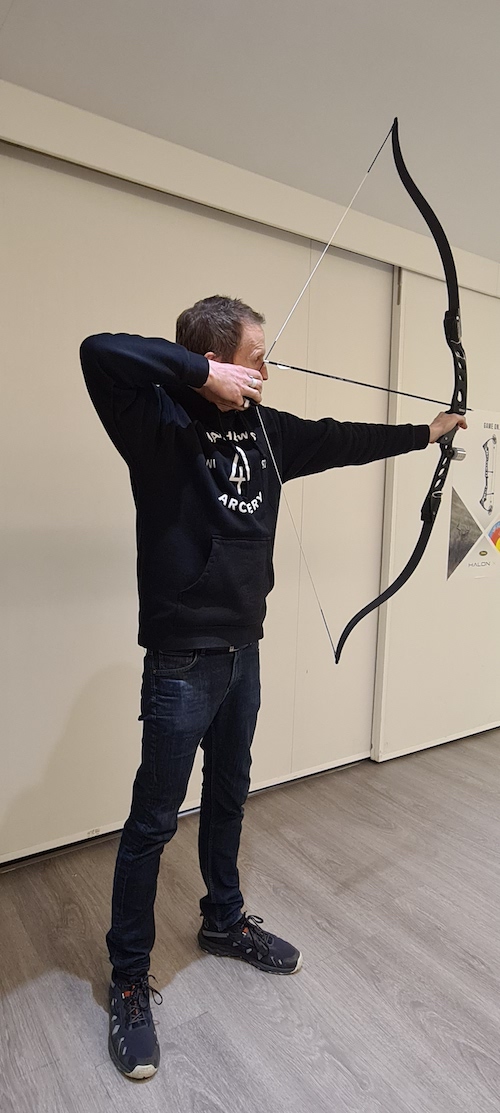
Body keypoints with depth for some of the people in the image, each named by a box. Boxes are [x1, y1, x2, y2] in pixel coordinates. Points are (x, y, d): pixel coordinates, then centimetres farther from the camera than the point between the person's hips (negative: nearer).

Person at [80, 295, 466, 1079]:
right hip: (182, 658, -7)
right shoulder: (161, 423, -13)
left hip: (243, 648, 7)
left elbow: (339, 441, 19)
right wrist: (204, 377, -25)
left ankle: (224, 921, 47)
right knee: (154, 821, 7)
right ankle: (129, 979, 29)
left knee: (229, 796, 23)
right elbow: (100, 352, -29)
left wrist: (425, 432, 29)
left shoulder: (264, 428, 7)